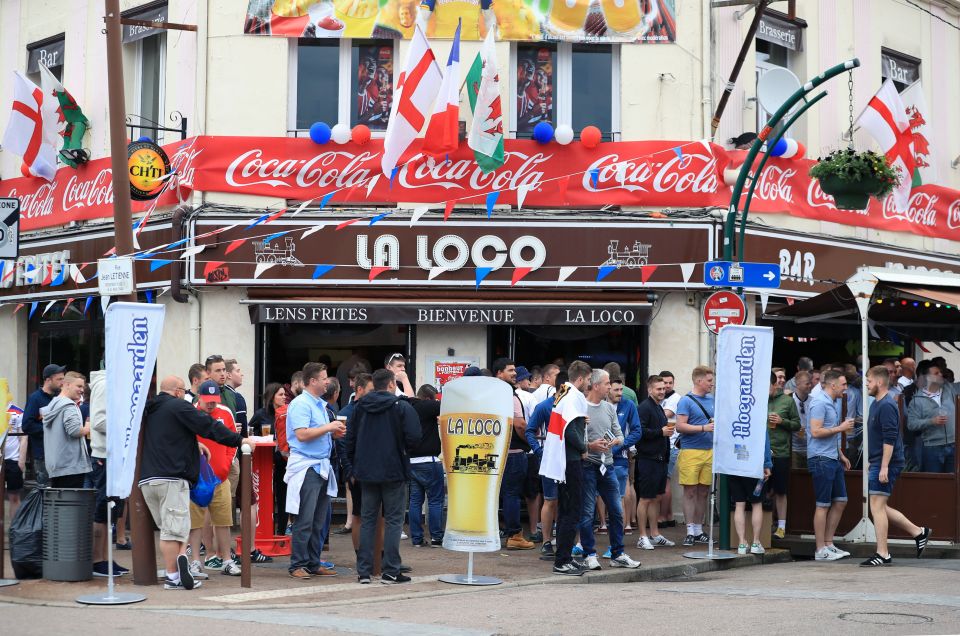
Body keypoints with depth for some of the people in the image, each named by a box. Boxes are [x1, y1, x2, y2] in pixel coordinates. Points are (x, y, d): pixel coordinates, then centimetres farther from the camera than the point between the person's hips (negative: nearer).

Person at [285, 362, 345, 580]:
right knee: (305, 521, -7)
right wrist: (328, 427, -15)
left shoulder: (320, 404, 18)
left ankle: (313, 563, 16)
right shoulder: (300, 404, -11)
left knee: (318, 521, 10)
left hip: (322, 467, 9)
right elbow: (302, 434, -22)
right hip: (306, 466, -9)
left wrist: (335, 433, 8)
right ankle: (298, 565, -2)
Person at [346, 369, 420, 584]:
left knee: (367, 519, 10)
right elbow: (413, 438, -15)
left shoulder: (360, 407, 6)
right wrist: (403, 449, 6)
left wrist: (355, 466, 16)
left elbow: (350, 439, 7)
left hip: (366, 472, 4)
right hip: (393, 473, -4)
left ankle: (363, 571, 9)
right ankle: (390, 571, 0)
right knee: (393, 520, 2)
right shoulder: (402, 407, -9)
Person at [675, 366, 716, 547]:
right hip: (691, 451, -6)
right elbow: (680, 426, -12)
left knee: (703, 492, 9)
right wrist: (704, 428, -18)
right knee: (690, 491, -3)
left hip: (709, 450, 6)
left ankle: (699, 530, 16)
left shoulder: (712, 400, 15)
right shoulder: (686, 401, -5)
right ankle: (690, 532, 0)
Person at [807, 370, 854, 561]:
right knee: (823, 505, -5)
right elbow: (816, 432, -22)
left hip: (832, 459, 10)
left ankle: (829, 544, 16)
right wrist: (841, 428, -15)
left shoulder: (831, 403, 17)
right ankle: (821, 550, 0)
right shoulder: (820, 402, -14)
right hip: (821, 459, -10)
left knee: (840, 501, 10)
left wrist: (840, 455, 23)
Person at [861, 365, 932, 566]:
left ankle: (882, 555, -1)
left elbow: (890, 439, -22)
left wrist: (884, 467, -24)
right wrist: (872, 463, 25)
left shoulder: (886, 406, -16)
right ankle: (918, 532, 21)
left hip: (885, 464, -10)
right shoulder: (877, 404, 16)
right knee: (879, 507, 13)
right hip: (877, 463, 10)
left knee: (877, 506, -7)